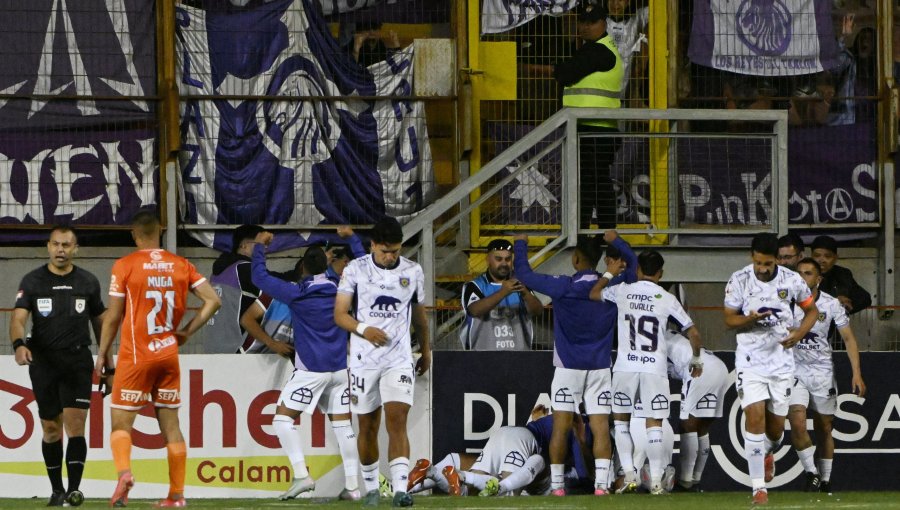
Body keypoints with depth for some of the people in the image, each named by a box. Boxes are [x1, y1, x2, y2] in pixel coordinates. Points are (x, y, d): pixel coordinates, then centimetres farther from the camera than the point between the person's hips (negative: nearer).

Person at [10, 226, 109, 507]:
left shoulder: (88, 282, 9)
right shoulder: (32, 281, 4)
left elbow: (100, 324, 16)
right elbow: (18, 318, -8)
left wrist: (109, 366, 14)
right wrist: (19, 344, -29)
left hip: (78, 360, 0)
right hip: (43, 359, 0)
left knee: (75, 423, -13)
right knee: (51, 428, 5)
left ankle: (74, 488, -16)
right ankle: (57, 490, 14)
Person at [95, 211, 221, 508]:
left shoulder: (124, 266, -6)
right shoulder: (181, 265, 5)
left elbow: (113, 316, -5)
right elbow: (213, 300, 0)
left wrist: (102, 355, 5)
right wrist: (187, 332, 6)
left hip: (135, 356, -4)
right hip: (169, 355, 4)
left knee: (120, 422, -1)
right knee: (171, 424, 10)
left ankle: (124, 471, -28)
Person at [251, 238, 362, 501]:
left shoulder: (297, 294, -10)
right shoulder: (341, 290, 1)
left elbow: (260, 277, -1)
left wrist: (259, 246, 12)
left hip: (311, 369, -5)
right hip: (340, 368, 5)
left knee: (282, 419, 2)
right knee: (343, 424, 8)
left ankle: (301, 475, -12)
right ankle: (352, 485, 5)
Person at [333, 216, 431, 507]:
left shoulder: (413, 272, 3)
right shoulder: (355, 270, -2)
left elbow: (419, 315, 18)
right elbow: (340, 314, -5)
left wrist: (425, 351, 27)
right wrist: (364, 329, -23)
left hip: (399, 360, 0)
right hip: (364, 360, 0)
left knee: (397, 421, -14)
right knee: (368, 427, 7)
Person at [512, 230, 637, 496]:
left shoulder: (561, 286, -9)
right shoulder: (610, 286, -3)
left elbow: (523, 273, 1)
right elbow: (632, 264, 17)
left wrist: (521, 244, 17)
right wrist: (615, 241, 29)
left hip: (568, 367, -2)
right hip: (600, 368, 2)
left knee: (561, 428, 2)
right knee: (601, 428, -1)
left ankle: (556, 485, 2)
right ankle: (601, 484, -10)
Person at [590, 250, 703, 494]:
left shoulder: (623, 291, 2)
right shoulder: (667, 299, 1)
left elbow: (593, 293, 23)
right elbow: (693, 333, 4)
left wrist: (610, 273, 39)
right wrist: (696, 360, 20)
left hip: (625, 367, 1)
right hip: (655, 369, -1)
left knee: (621, 421, 15)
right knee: (654, 426, 3)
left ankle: (629, 475, 5)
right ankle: (656, 481, -3)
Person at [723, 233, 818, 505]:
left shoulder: (792, 280, -4)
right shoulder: (739, 280, -7)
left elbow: (811, 310, 10)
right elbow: (729, 319, -1)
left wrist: (799, 332, -9)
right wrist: (750, 319, -22)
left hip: (781, 358, 2)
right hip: (750, 358, -2)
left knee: (776, 427, 7)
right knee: (755, 417, -16)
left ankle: (767, 454, 44)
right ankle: (759, 486, -13)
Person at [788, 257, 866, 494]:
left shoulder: (831, 305, -4)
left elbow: (849, 338, -1)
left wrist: (856, 374, -8)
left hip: (823, 371, 1)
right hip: (794, 370, -1)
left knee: (824, 429, 8)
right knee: (797, 423, -19)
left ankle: (826, 480, 20)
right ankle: (811, 472, -6)